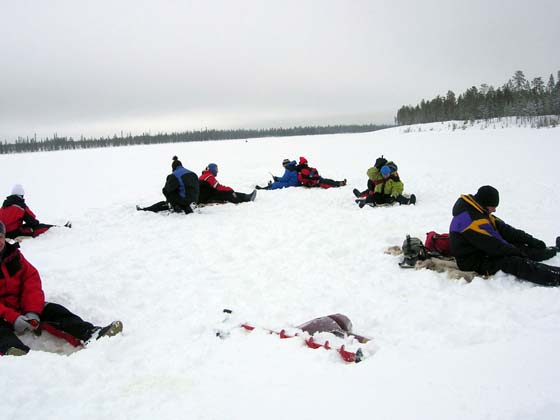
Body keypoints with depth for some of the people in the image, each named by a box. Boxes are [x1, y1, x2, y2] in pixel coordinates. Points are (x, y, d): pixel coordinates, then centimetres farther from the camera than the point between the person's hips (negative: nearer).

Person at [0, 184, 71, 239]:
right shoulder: (20, 205, -15)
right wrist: (36, 222, 10)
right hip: (14, 232, -9)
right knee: (38, 227, -5)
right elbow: (30, 218, -12)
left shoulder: (6, 203, 11)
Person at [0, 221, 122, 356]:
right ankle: (14, 349, -69)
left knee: (52, 310, -16)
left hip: (20, 305, 5)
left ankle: (89, 334, -34)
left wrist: (32, 311, -17)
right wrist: (12, 318, -30)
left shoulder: (13, 255, 7)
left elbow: (31, 280, -1)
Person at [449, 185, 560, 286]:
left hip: (483, 251, 10)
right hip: (473, 262, -10)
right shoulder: (473, 221, -28)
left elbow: (502, 228, 4)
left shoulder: (478, 211, 4)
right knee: (516, 263, -21)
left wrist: (530, 240, 0)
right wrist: (520, 252, -11)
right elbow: (494, 246, -23)